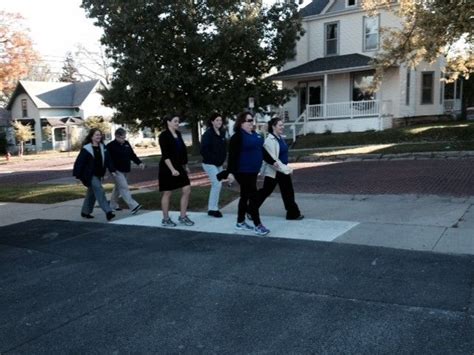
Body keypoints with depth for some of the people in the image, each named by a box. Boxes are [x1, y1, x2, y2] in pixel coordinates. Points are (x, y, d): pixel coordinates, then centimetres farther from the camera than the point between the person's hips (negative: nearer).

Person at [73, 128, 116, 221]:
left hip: (98, 175, 7)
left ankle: (85, 212, 31)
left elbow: (108, 159, 8)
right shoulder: (86, 149, -12)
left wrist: (112, 170, -2)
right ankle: (108, 212, -19)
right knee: (99, 191, -16)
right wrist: (77, 175, -13)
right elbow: (79, 162, -12)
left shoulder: (102, 147, 6)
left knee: (92, 193, 16)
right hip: (90, 175, -7)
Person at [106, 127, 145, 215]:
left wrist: (139, 163, 3)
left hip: (125, 170, 8)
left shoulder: (126, 144, 10)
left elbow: (132, 154, 16)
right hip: (117, 171, -8)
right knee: (124, 188, -13)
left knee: (118, 187, 18)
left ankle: (113, 204, 32)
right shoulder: (111, 146, -11)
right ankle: (133, 206, -19)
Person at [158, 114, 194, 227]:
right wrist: (172, 169, -25)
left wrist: (185, 166, 17)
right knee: (167, 193, 2)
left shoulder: (178, 134, 10)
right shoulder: (164, 136, -12)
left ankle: (182, 217, 12)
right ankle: (165, 219, 14)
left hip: (179, 167, 7)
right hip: (167, 168, -7)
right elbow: (165, 155, -19)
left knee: (187, 190, 2)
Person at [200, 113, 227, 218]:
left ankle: (213, 208, 21)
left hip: (219, 164, 8)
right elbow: (204, 150, -18)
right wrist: (212, 159, -17)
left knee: (217, 185, 10)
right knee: (217, 184, -12)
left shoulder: (222, 133, 7)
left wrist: (223, 159, 4)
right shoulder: (208, 134, -14)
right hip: (209, 163, -8)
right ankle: (212, 208, -1)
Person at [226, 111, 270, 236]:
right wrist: (231, 172, -23)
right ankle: (258, 225, -2)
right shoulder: (237, 136, -14)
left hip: (253, 171, 9)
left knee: (245, 196, 15)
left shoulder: (255, 135, 12)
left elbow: (261, 150, 20)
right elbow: (232, 155, -18)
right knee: (253, 197, -8)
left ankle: (240, 222, 26)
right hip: (243, 172, -9)